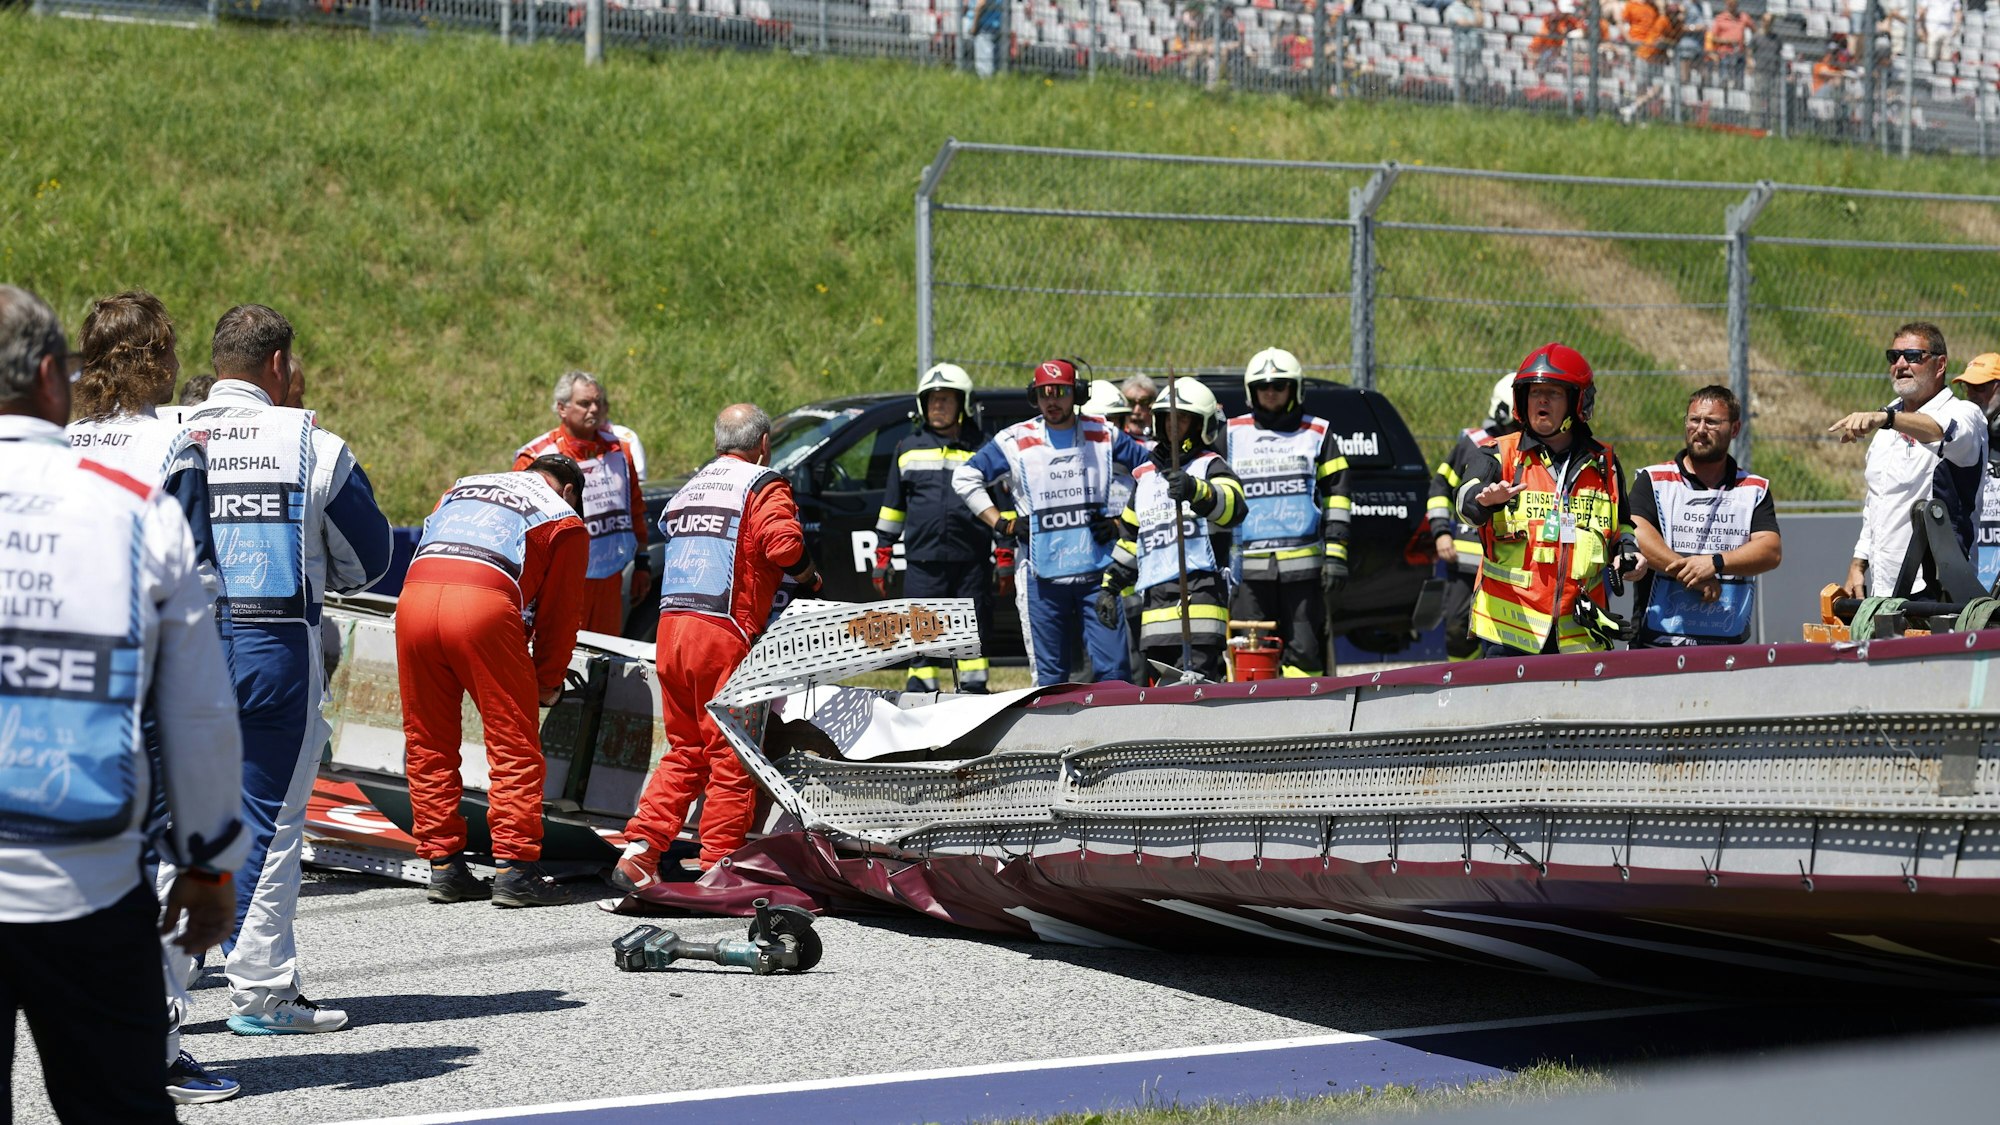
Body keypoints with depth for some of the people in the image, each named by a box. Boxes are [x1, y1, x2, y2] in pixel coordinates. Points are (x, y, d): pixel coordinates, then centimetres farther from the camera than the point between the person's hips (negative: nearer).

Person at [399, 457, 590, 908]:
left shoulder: (462, 488, 34)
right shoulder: (565, 520, 21)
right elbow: (560, 611, 18)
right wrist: (547, 682, 31)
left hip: (414, 598, 4)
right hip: (485, 604, -4)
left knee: (427, 744, 13)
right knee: (514, 746, 4)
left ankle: (443, 866, 14)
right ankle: (514, 869, -1)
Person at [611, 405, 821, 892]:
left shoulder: (688, 489, 22)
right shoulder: (763, 484, 0)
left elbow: (665, 537, 19)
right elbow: (783, 544, -16)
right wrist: (809, 579, 4)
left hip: (670, 626, 7)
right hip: (722, 630, -7)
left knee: (685, 751, 16)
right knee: (731, 757, 1)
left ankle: (640, 849, 4)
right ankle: (718, 869, 1)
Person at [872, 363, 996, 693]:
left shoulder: (982, 449, 8)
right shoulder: (909, 449, 13)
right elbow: (892, 508, 17)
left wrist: (1005, 556, 3)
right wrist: (881, 558, 12)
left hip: (972, 559, -1)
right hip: (922, 558, 1)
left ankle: (974, 694, 10)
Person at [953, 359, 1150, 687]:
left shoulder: (1104, 436, 6)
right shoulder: (1015, 440, 3)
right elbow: (964, 478, 9)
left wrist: (1121, 523, 5)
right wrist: (1002, 523, 1)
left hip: (1097, 573, 0)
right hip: (1042, 576, 0)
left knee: (1112, 668, -5)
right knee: (1050, 675, 4)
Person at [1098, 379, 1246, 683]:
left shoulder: (1209, 465, 3)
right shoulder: (1145, 474, 24)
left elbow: (1233, 506, -20)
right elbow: (1130, 537, 31)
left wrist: (1197, 491, -40)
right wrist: (1110, 586, 24)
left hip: (1199, 587, -7)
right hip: (1154, 598, 7)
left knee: (1194, 678, -17)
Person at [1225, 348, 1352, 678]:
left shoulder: (1317, 433, 11)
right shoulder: (1234, 434, 15)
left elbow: (1336, 499, 7)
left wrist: (1335, 555, -1)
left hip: (1302, 564, -1)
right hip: (1249, 564, 1)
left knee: (1304, 650, -3)